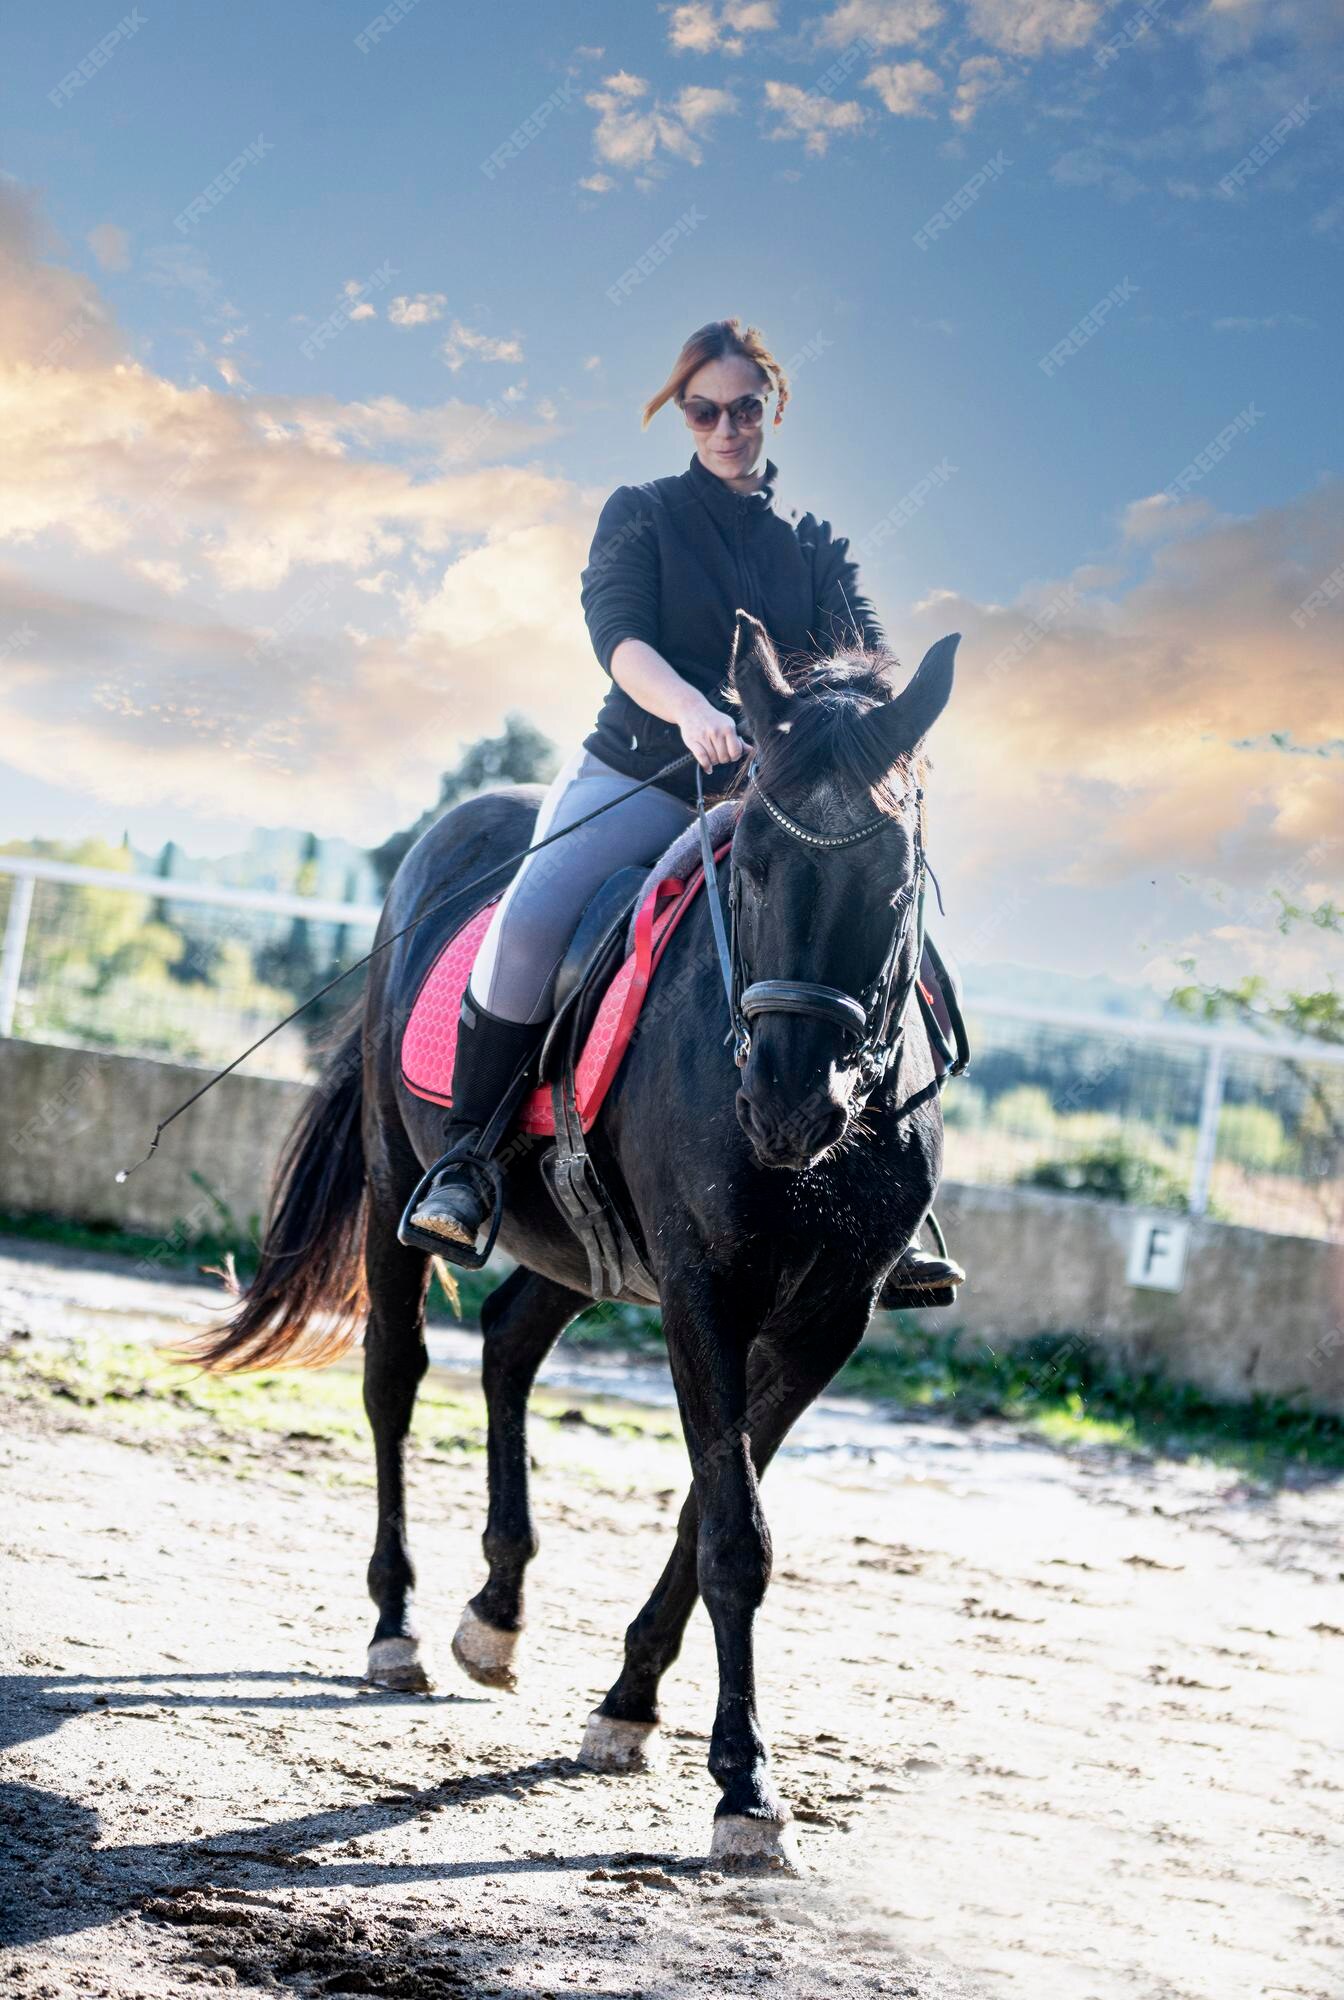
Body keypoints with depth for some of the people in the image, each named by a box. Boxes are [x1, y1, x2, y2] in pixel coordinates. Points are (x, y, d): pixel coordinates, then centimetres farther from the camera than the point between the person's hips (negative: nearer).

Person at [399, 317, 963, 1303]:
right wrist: (690, 708, -34)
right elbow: (620, 637, -12)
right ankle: (463, 1160, -20)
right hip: (637, 775, -2)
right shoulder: (642, 514, 6)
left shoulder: (817, 543, 14)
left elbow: (861, 650, -2)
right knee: (531, 918, -30)